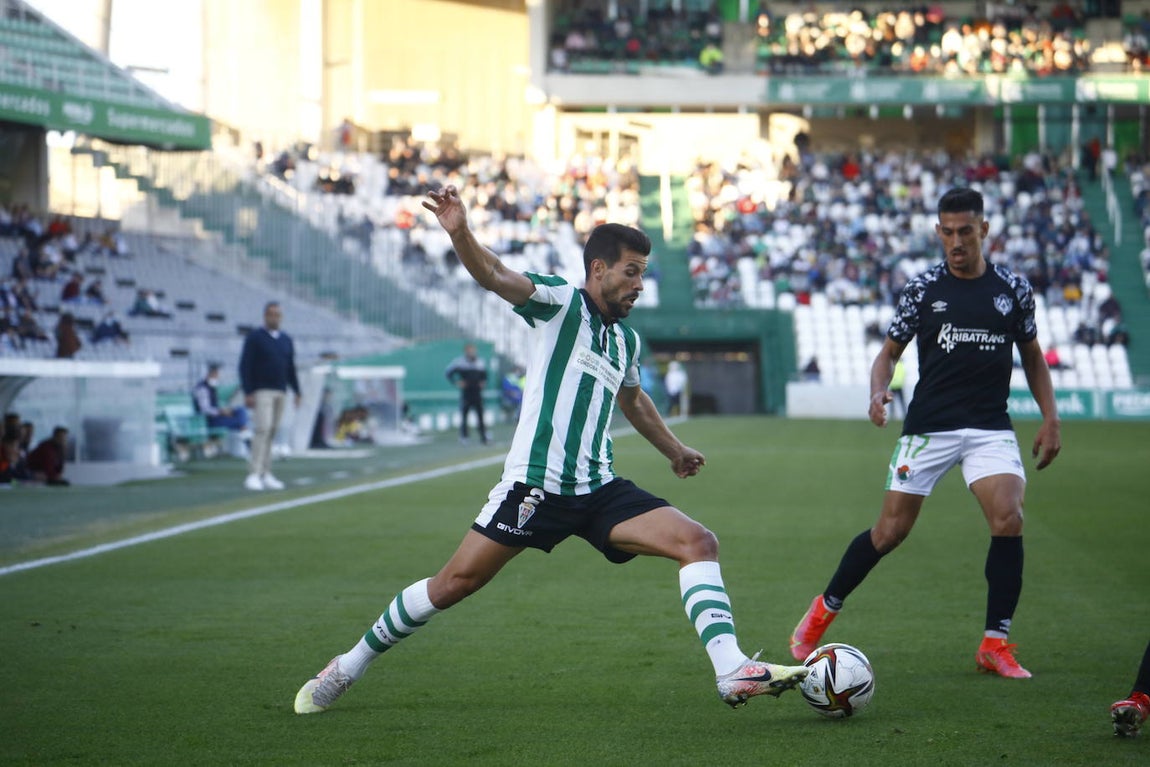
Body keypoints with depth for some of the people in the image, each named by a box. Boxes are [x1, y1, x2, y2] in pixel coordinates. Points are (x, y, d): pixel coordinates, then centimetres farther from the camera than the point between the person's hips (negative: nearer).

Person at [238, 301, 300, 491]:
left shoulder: (286, 340, 13)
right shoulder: (254, 337, -5)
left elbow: (291, 368, 17)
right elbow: (245, 366, -9)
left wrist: (297, 392, 8)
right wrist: (247, 393, -17)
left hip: (280, 392, 6)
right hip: (261, 392, -6)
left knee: (271, 433, 6)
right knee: (262, 429, -17)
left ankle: (266, 475, 8)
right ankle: (254, 475, -21)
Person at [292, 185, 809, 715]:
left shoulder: (627, 340, 16)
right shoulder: (560, 302, -3)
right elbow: (495, 278, -22)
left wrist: (673, 450, 48)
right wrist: (460, 233, -41)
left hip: (598, 490, 6)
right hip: (534, 486, -6)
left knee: (698, 542, -12)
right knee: (453, 583, -4)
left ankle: (732, 672, -19)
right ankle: (349, 666, 15)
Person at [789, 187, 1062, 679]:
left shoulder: (1014, 289, 4)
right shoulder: (923, 289, 0)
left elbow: (1032, 357, 15)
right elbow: (890, 350, 7)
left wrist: (1050, 418, 6)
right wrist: (878, 392, -14)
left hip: (990, 427, 1)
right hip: (928, 427, -1)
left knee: (1008, 519, -20)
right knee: (890, 531, 0)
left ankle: (995, 645, -9)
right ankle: (823, 611, 23)